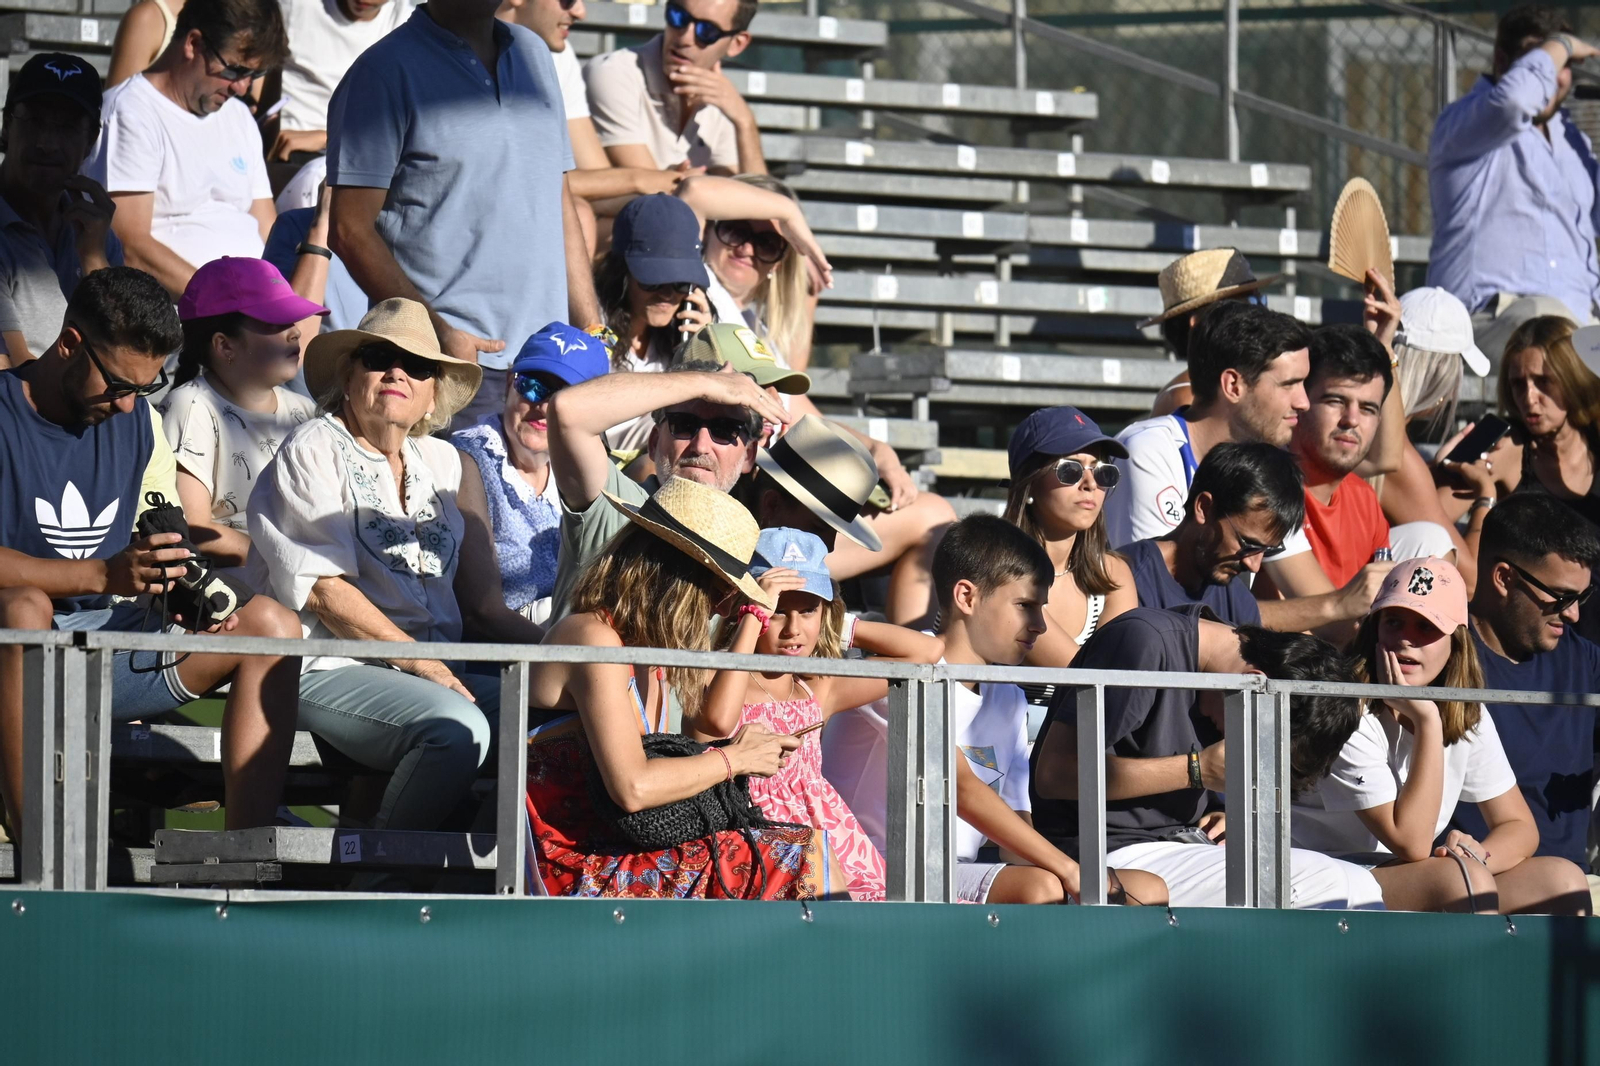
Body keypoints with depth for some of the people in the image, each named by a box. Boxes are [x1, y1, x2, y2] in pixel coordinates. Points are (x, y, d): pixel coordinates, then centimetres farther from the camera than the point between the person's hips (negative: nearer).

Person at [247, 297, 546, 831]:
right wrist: (423, 665, -15)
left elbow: (484, 608, 16)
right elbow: (324, 591, -9)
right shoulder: (314, 448, 2)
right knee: (456, 727, -33)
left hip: (439, 671, 6)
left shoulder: (443, 463, 20)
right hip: (328, 668, -6)